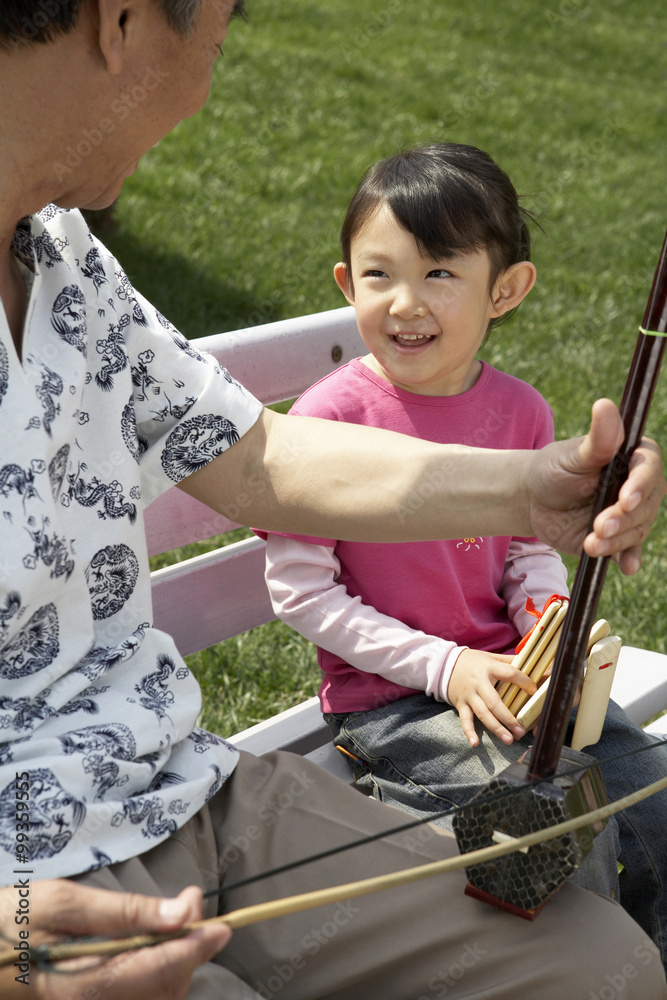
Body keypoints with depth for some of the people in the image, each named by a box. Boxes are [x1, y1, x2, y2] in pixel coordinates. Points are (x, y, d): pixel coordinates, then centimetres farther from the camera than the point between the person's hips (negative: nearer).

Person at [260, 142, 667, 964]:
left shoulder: (520, 411, -1)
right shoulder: (331, 417, -16)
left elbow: (533, 550, 12)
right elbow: (298, 590, -13)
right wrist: (443, 667, -17)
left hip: (505, 673, 5)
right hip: (385, 696, -5)